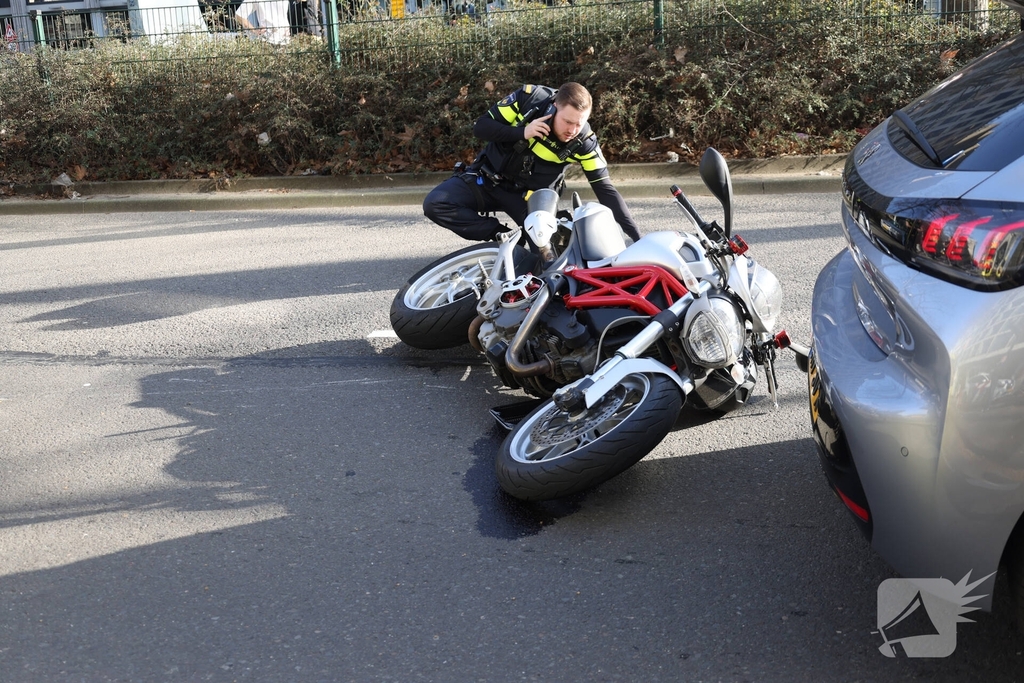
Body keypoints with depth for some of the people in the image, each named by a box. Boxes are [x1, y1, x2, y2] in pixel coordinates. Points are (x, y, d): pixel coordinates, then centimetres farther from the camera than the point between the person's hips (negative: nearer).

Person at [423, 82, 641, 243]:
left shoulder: (584, 141, -20)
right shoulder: (529, 98, -20)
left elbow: (605, 189, -16)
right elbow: (480, 127, -13)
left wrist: (635, 236, -23)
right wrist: (522, 133, -30)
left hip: (531, 195, -1)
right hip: (489, 177, 1)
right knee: (435, 204, -19)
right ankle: (499, 234, -10)